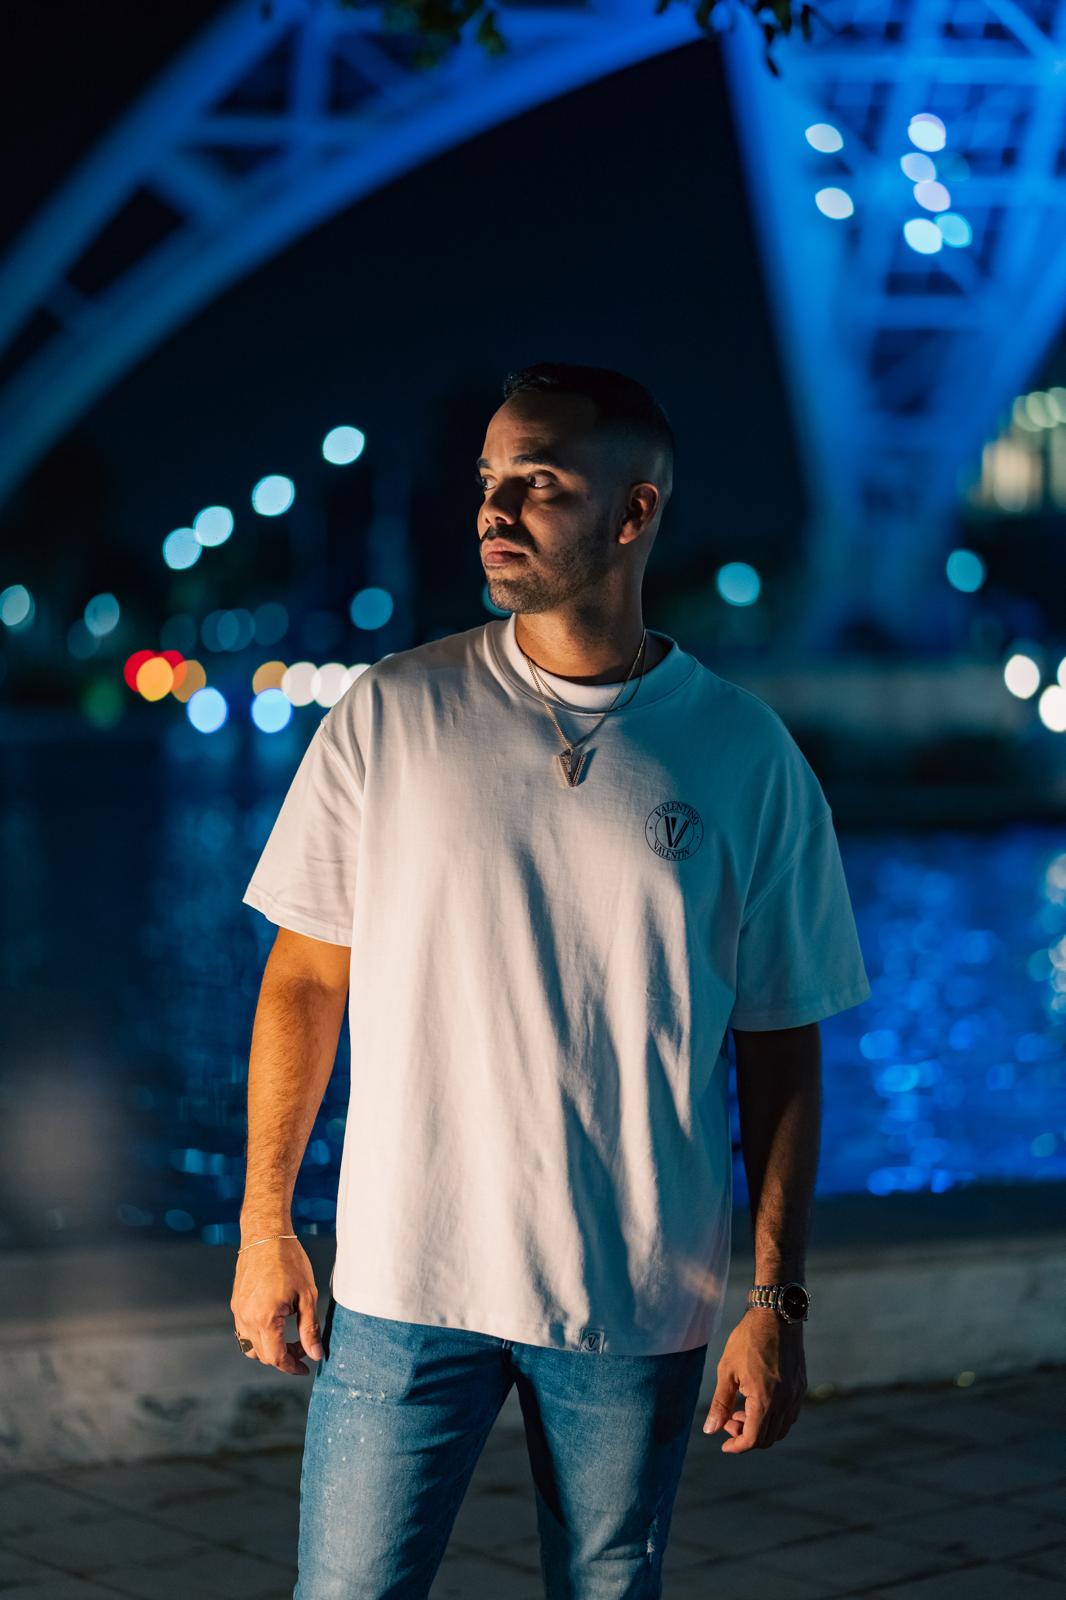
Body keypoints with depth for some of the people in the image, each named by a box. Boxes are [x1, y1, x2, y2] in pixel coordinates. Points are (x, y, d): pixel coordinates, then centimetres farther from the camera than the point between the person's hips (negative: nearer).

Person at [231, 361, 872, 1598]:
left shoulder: (747, 756, -1)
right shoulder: (388, 716, -2)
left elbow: (780, 1047, 2)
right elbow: (305, 977, 4)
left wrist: (777, 1300, -1)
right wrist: (264, 1226, 1)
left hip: (639, 1304, 1)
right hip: (405, 1278, 0)